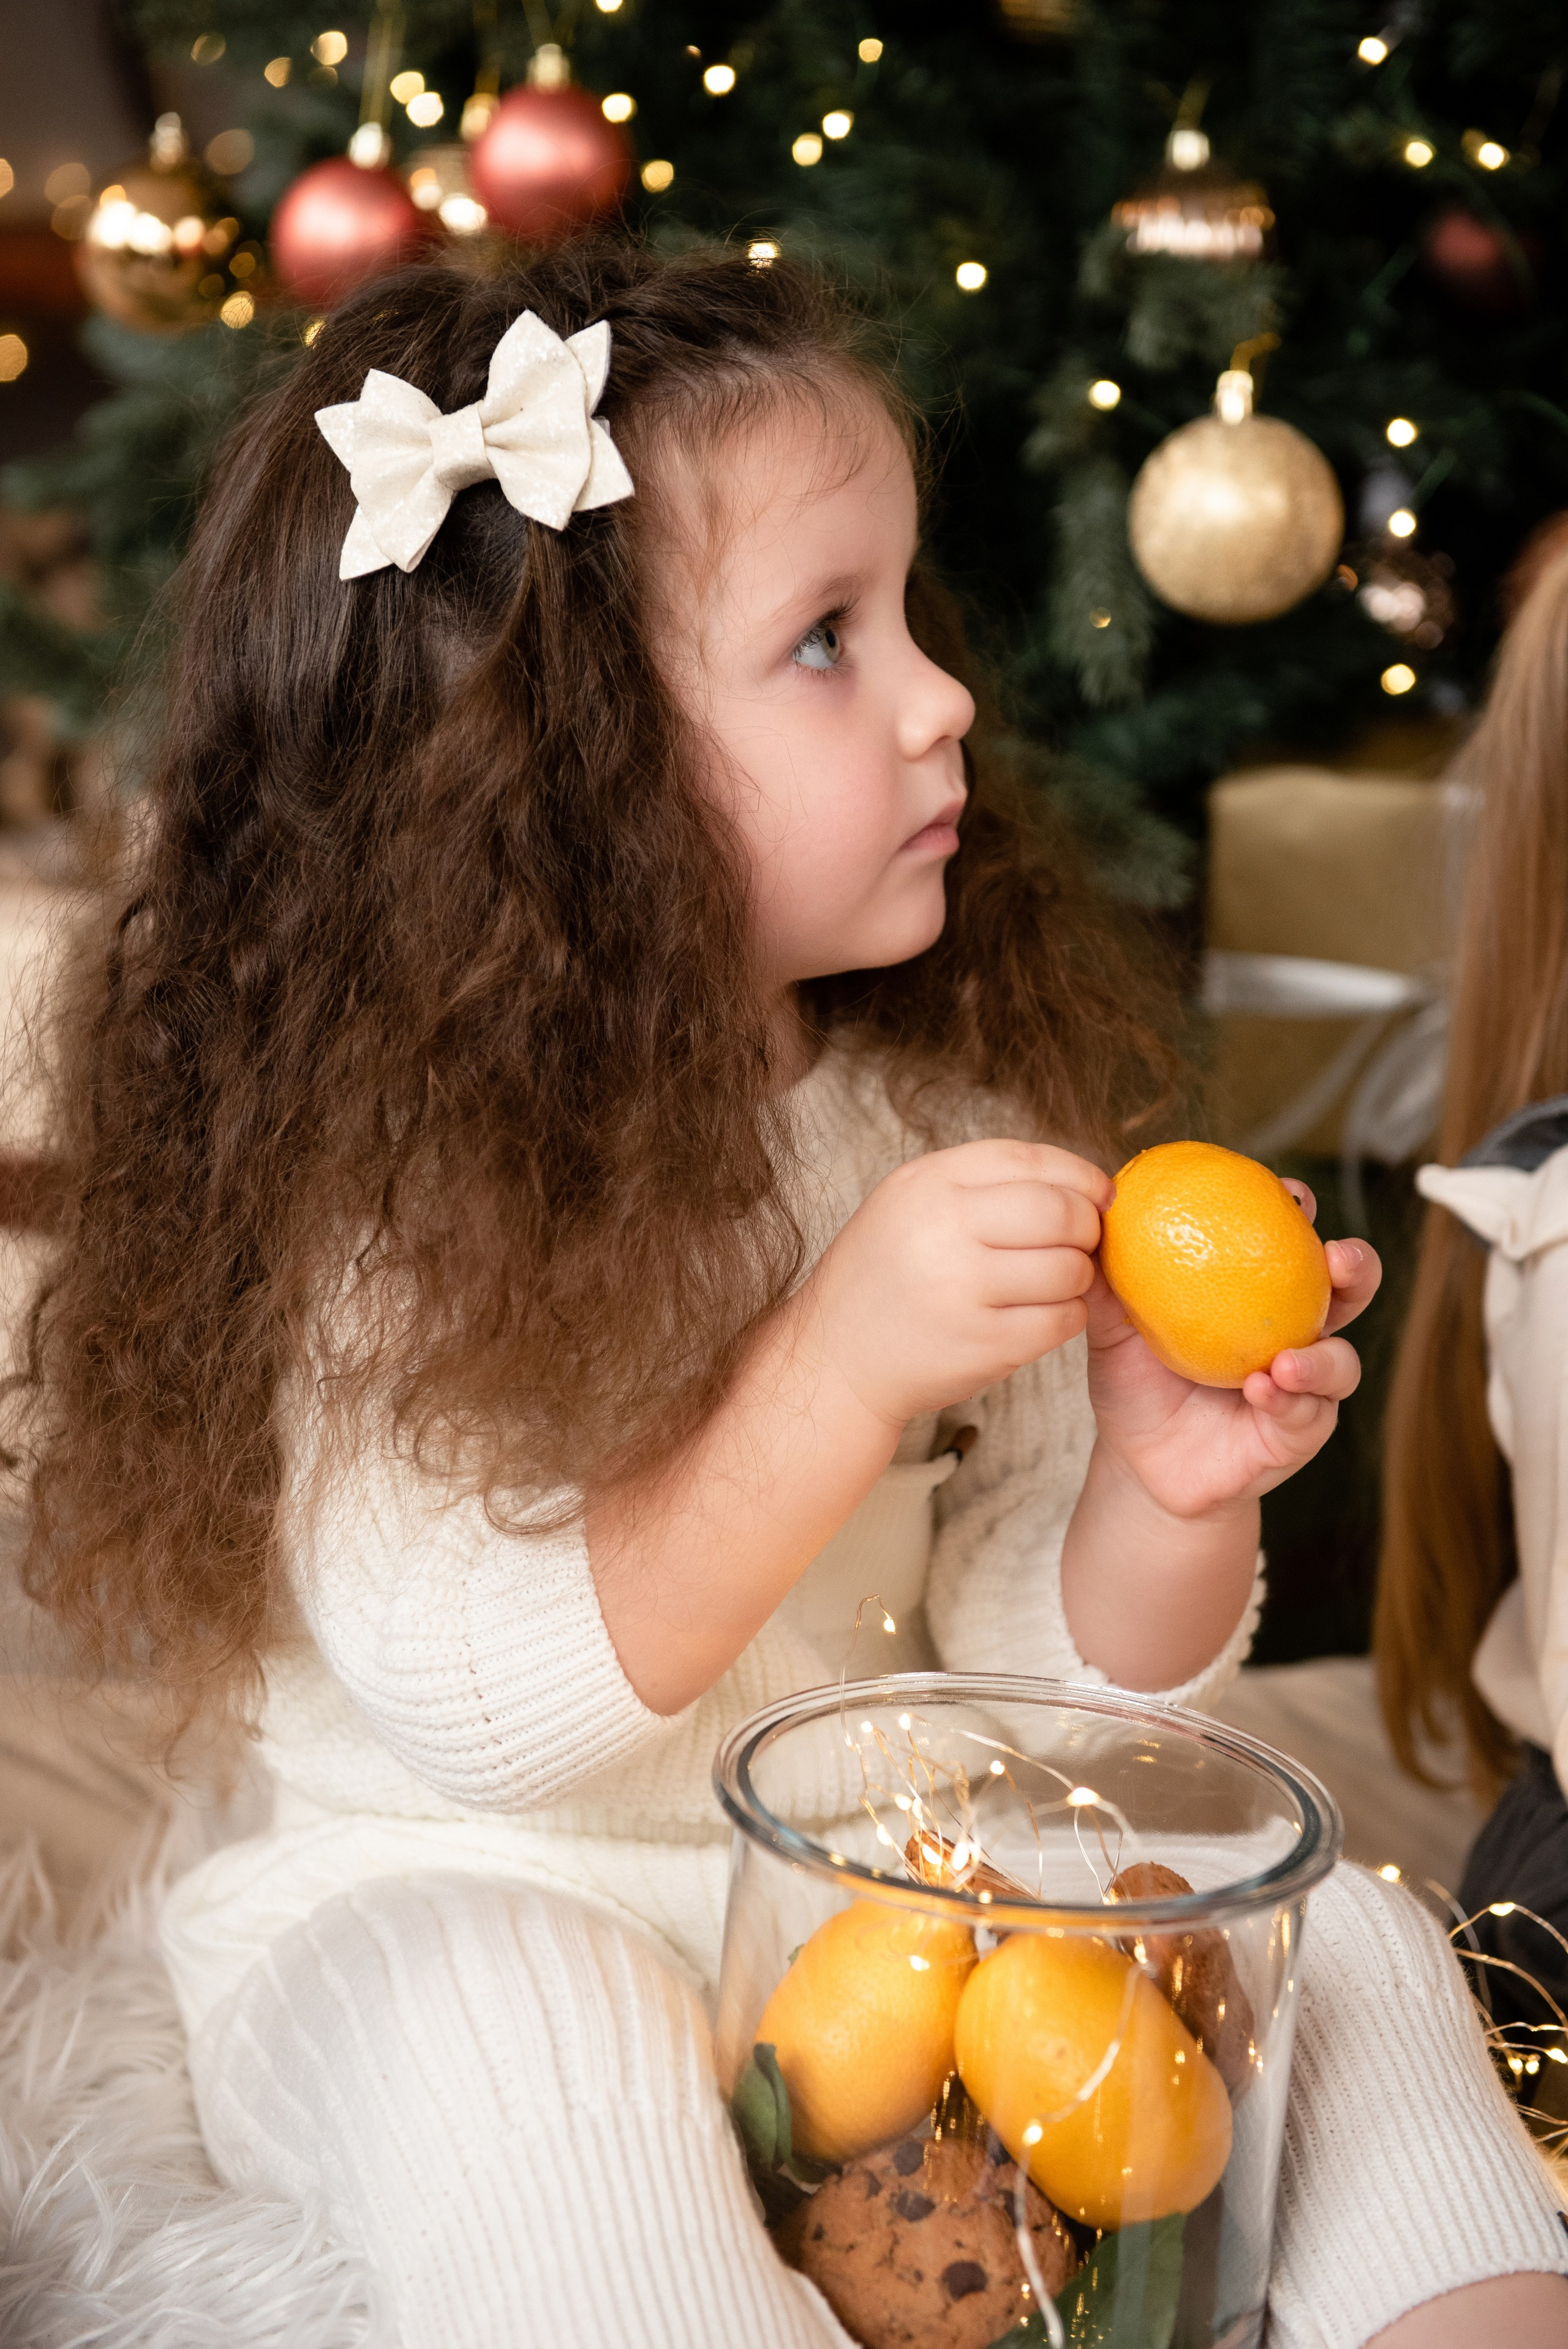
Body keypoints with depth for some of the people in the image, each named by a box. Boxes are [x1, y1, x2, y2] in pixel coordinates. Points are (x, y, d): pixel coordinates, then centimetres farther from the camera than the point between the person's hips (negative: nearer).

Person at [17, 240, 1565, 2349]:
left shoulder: (948, 1108, -1)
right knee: (512, 2013, -36)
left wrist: (1162, 1497, -21)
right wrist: (843, 1374, -32)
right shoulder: (372, 1174, -17)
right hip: (450, 1917, -4)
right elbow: (483, 1713, -25)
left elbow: (1042, 1674, 2)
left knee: (1341, 1935, -10)